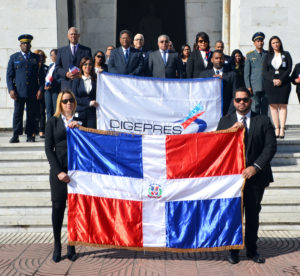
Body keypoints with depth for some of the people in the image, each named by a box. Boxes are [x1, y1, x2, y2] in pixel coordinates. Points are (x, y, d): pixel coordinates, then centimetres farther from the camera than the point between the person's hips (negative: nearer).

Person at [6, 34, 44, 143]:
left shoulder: (36, 58, 12)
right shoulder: (14, 57, 11)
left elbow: (41, 75, 10)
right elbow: (9, 75, 8)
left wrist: (40, 89, -1)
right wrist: (11, 89, -4)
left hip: (33, 92, 1)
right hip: (19, 91, 0)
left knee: (31, 114, 2)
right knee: (17, 113, -2)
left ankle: (30, 135, 9)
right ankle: (16, 135, 2)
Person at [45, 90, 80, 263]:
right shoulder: (53, 122, 9)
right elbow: (48, 148, 2)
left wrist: (79, 127, -12)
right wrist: (58, 171, -8)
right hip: (58, 170, 0)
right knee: (58, 208, 1)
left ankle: (71, 246, 10)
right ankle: (57, 247, 12)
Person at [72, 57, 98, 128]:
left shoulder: (95, 80, 8)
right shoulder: (77, 80, 10)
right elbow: (74, 98, 1)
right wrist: (89, 102, -8)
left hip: (92, 113, -1)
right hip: (80, 113, 1)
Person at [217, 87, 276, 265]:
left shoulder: (263, 121, 3)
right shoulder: (226, 121, 7)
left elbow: (271, 146, -3)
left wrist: (256, 166, -14)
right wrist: (232, 130, -15)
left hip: (255, 176, 0)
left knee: (253, 214, 10)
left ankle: (252, 250, 24)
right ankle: (234, 250, 19)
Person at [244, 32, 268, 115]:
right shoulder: (249, 55, 7)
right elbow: (246, 72, 4)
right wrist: (248, 86, -4)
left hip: (266, 86, 2)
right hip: (254, 86, -2)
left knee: (265, 107, 4)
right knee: (255, 106, -6)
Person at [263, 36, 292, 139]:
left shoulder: (286, 54, 10)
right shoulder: (268, 56, 12)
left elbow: (289, 69, 2)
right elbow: (264, 70, 5)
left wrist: (281, 80, -10)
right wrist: (273, 80, -10)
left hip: (283, 82, -1)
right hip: (270, 83, 1)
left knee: (283, 105, -7)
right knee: (273, 105, -4)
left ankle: (282, 129, -9)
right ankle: (276, 129, -4)